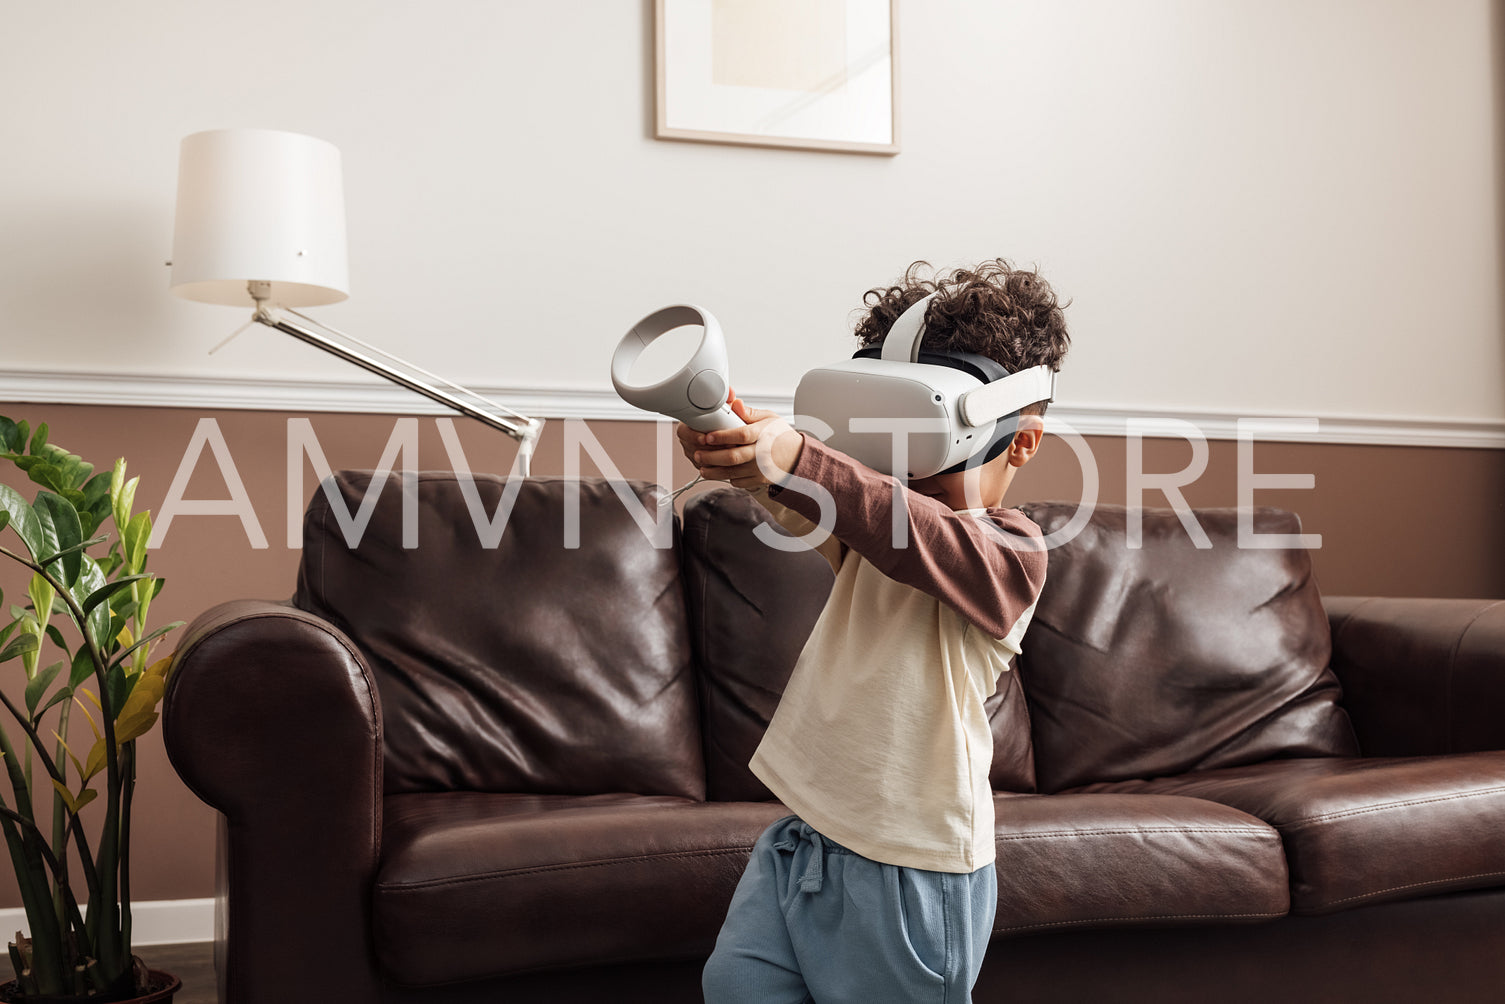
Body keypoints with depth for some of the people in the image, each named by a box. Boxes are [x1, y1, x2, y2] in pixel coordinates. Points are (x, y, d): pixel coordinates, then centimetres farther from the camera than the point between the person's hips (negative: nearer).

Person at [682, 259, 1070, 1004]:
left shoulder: (1010, 553, -13)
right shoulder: (874, 509, 5)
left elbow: (916, 536, -36)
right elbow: (808, 511, -17)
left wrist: (794, 459, -53)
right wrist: (733, 442, -41)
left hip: (906, 867, -6)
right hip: (802, 833, 7)